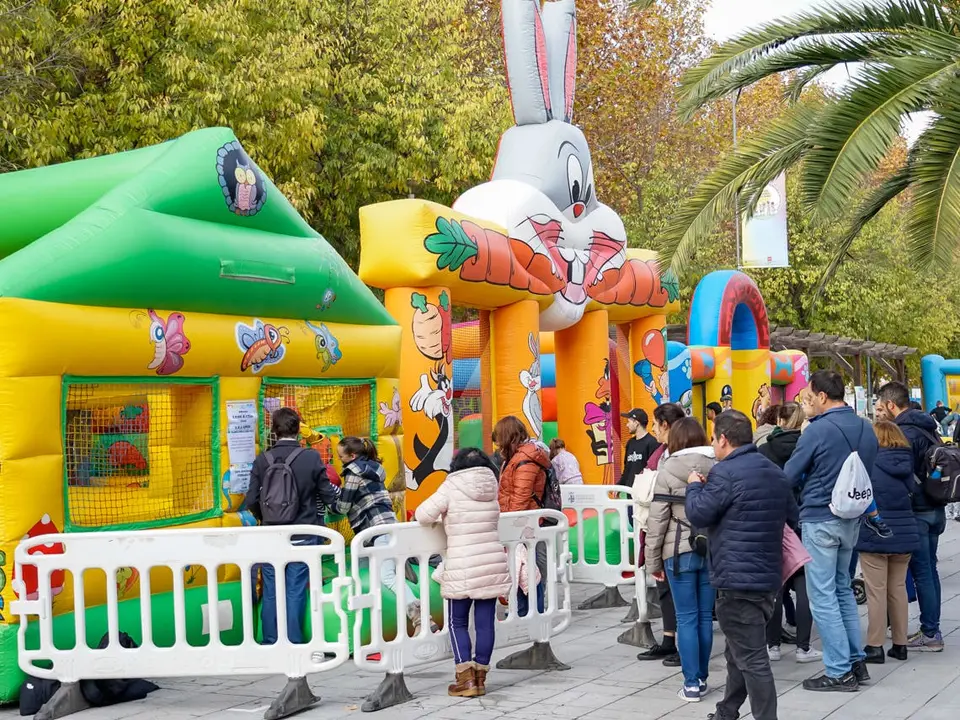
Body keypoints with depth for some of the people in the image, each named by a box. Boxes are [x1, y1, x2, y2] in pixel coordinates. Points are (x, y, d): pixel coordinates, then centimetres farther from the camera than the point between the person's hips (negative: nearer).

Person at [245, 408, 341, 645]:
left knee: (271, 593, 10)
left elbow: (251, 501, -2)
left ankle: (270, 644, 17)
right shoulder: (311, 458, -9)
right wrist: (339, 494, 22)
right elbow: (328, 495, -2)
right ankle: (293, 644, 8)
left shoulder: (262, 460, -4)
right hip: (302, 538, -2)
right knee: (295, 593, 4)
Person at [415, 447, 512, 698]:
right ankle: (480, 677, 11)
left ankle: (466, 679, 0)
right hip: (493, 565, 4)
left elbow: (423, 515, -10)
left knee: (458, 623, 6)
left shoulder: (452, 487, -7)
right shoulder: (491, 490, 7)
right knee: (485, 622, 7)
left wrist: (441, 516, 11)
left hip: (463, 569, -4)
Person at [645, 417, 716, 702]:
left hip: (679, 552, -3)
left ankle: (691, 683, 3)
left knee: (687, 619, 2)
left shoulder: (668, 470, -6)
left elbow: (657, 520, -6)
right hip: (712, 550, 3)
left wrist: (653, 561, 2)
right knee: (705, 616, 10)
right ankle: (701, 678, 18)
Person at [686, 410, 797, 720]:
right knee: (740, 652, 21)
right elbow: (792, 515, 24)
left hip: (737, 580, -9)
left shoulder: (725, 473, -14)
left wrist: (694, 487, 6)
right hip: (769, 576, 9)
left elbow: (698, 514, -10)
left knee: (751, 659, -6)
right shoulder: (776, 473, 13)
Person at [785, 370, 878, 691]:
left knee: (823, 595, -1)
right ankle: (856, 661, 22)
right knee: (843, 589, 19)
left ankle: (839, 672, 1)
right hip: (852, 518, 8)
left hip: (820, 519, -8)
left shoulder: (818, 430, -17)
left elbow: (789, 476, -9)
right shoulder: (866, 429, 5)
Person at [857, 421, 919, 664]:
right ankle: (900, 644, 18)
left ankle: (875, 647, 3)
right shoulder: (906, 463, 4)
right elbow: (911, 492, 14)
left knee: (876, 591, 0)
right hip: (904, 534, 5)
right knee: (898, 589, 13)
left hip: (875, 535, -5)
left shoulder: (869, 463, -11)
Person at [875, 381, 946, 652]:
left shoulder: (904, 433, -17)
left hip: (917, 512, -9)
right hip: (935, 509, 9)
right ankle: (931, 628, 20)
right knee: (929, 570, 14)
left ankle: (930, 634, 0)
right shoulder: (926, 428, 12)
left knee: (922, 573, -4)